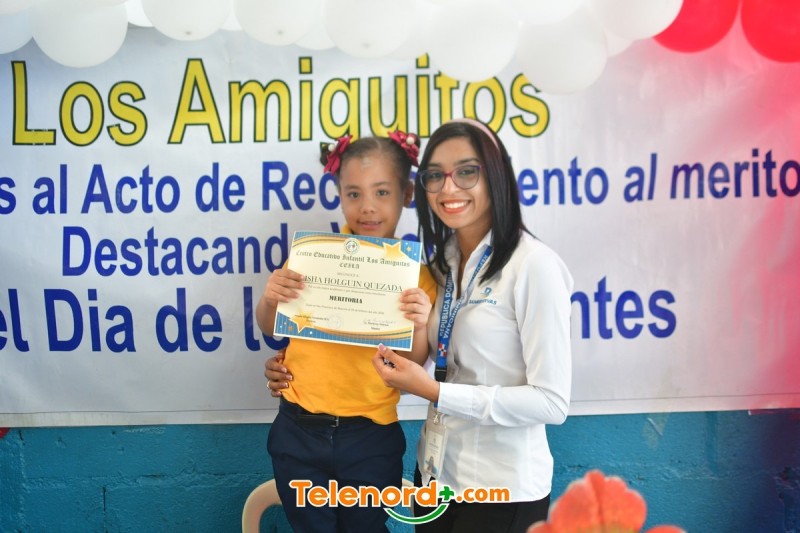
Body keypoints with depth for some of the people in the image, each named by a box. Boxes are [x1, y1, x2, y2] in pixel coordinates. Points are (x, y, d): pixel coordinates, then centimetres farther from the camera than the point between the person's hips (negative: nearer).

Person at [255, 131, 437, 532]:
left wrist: (420, 326, -23)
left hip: (370, 440, -1)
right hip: (298, 431, 2)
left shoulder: (417, 274, -7)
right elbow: (270, 328, 6)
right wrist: (270, 299, -15)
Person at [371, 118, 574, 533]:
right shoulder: (441, 260, 4)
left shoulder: (533, 264, -18)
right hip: (436, 471, 6)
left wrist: (435, 391, -22)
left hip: (501, 487, -6)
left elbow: (552, 402, -20)